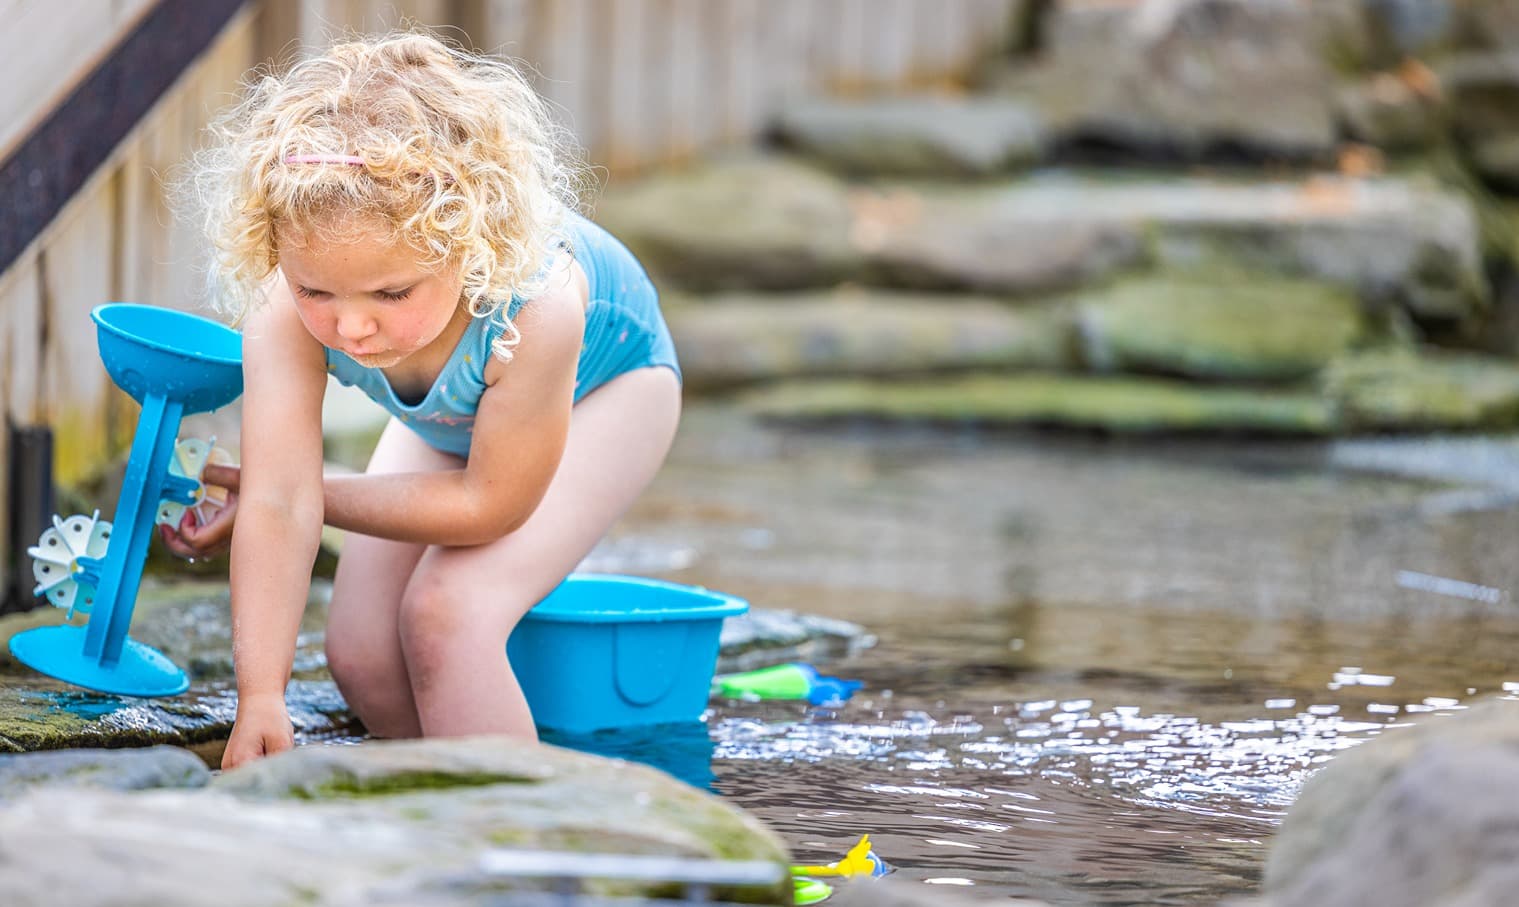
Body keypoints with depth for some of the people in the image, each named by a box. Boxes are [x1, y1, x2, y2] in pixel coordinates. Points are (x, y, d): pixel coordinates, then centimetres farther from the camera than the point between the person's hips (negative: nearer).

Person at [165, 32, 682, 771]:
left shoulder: (531, 310, -46)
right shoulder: (287, 314, -37)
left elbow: (488, 503, -32)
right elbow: (276, 505, -39)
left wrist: (317, 495, -23)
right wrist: (260, 697, -46)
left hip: (603, 383, -5)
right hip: (449, 414, 5)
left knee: (448, 613, -24)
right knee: (361, 652, -5)